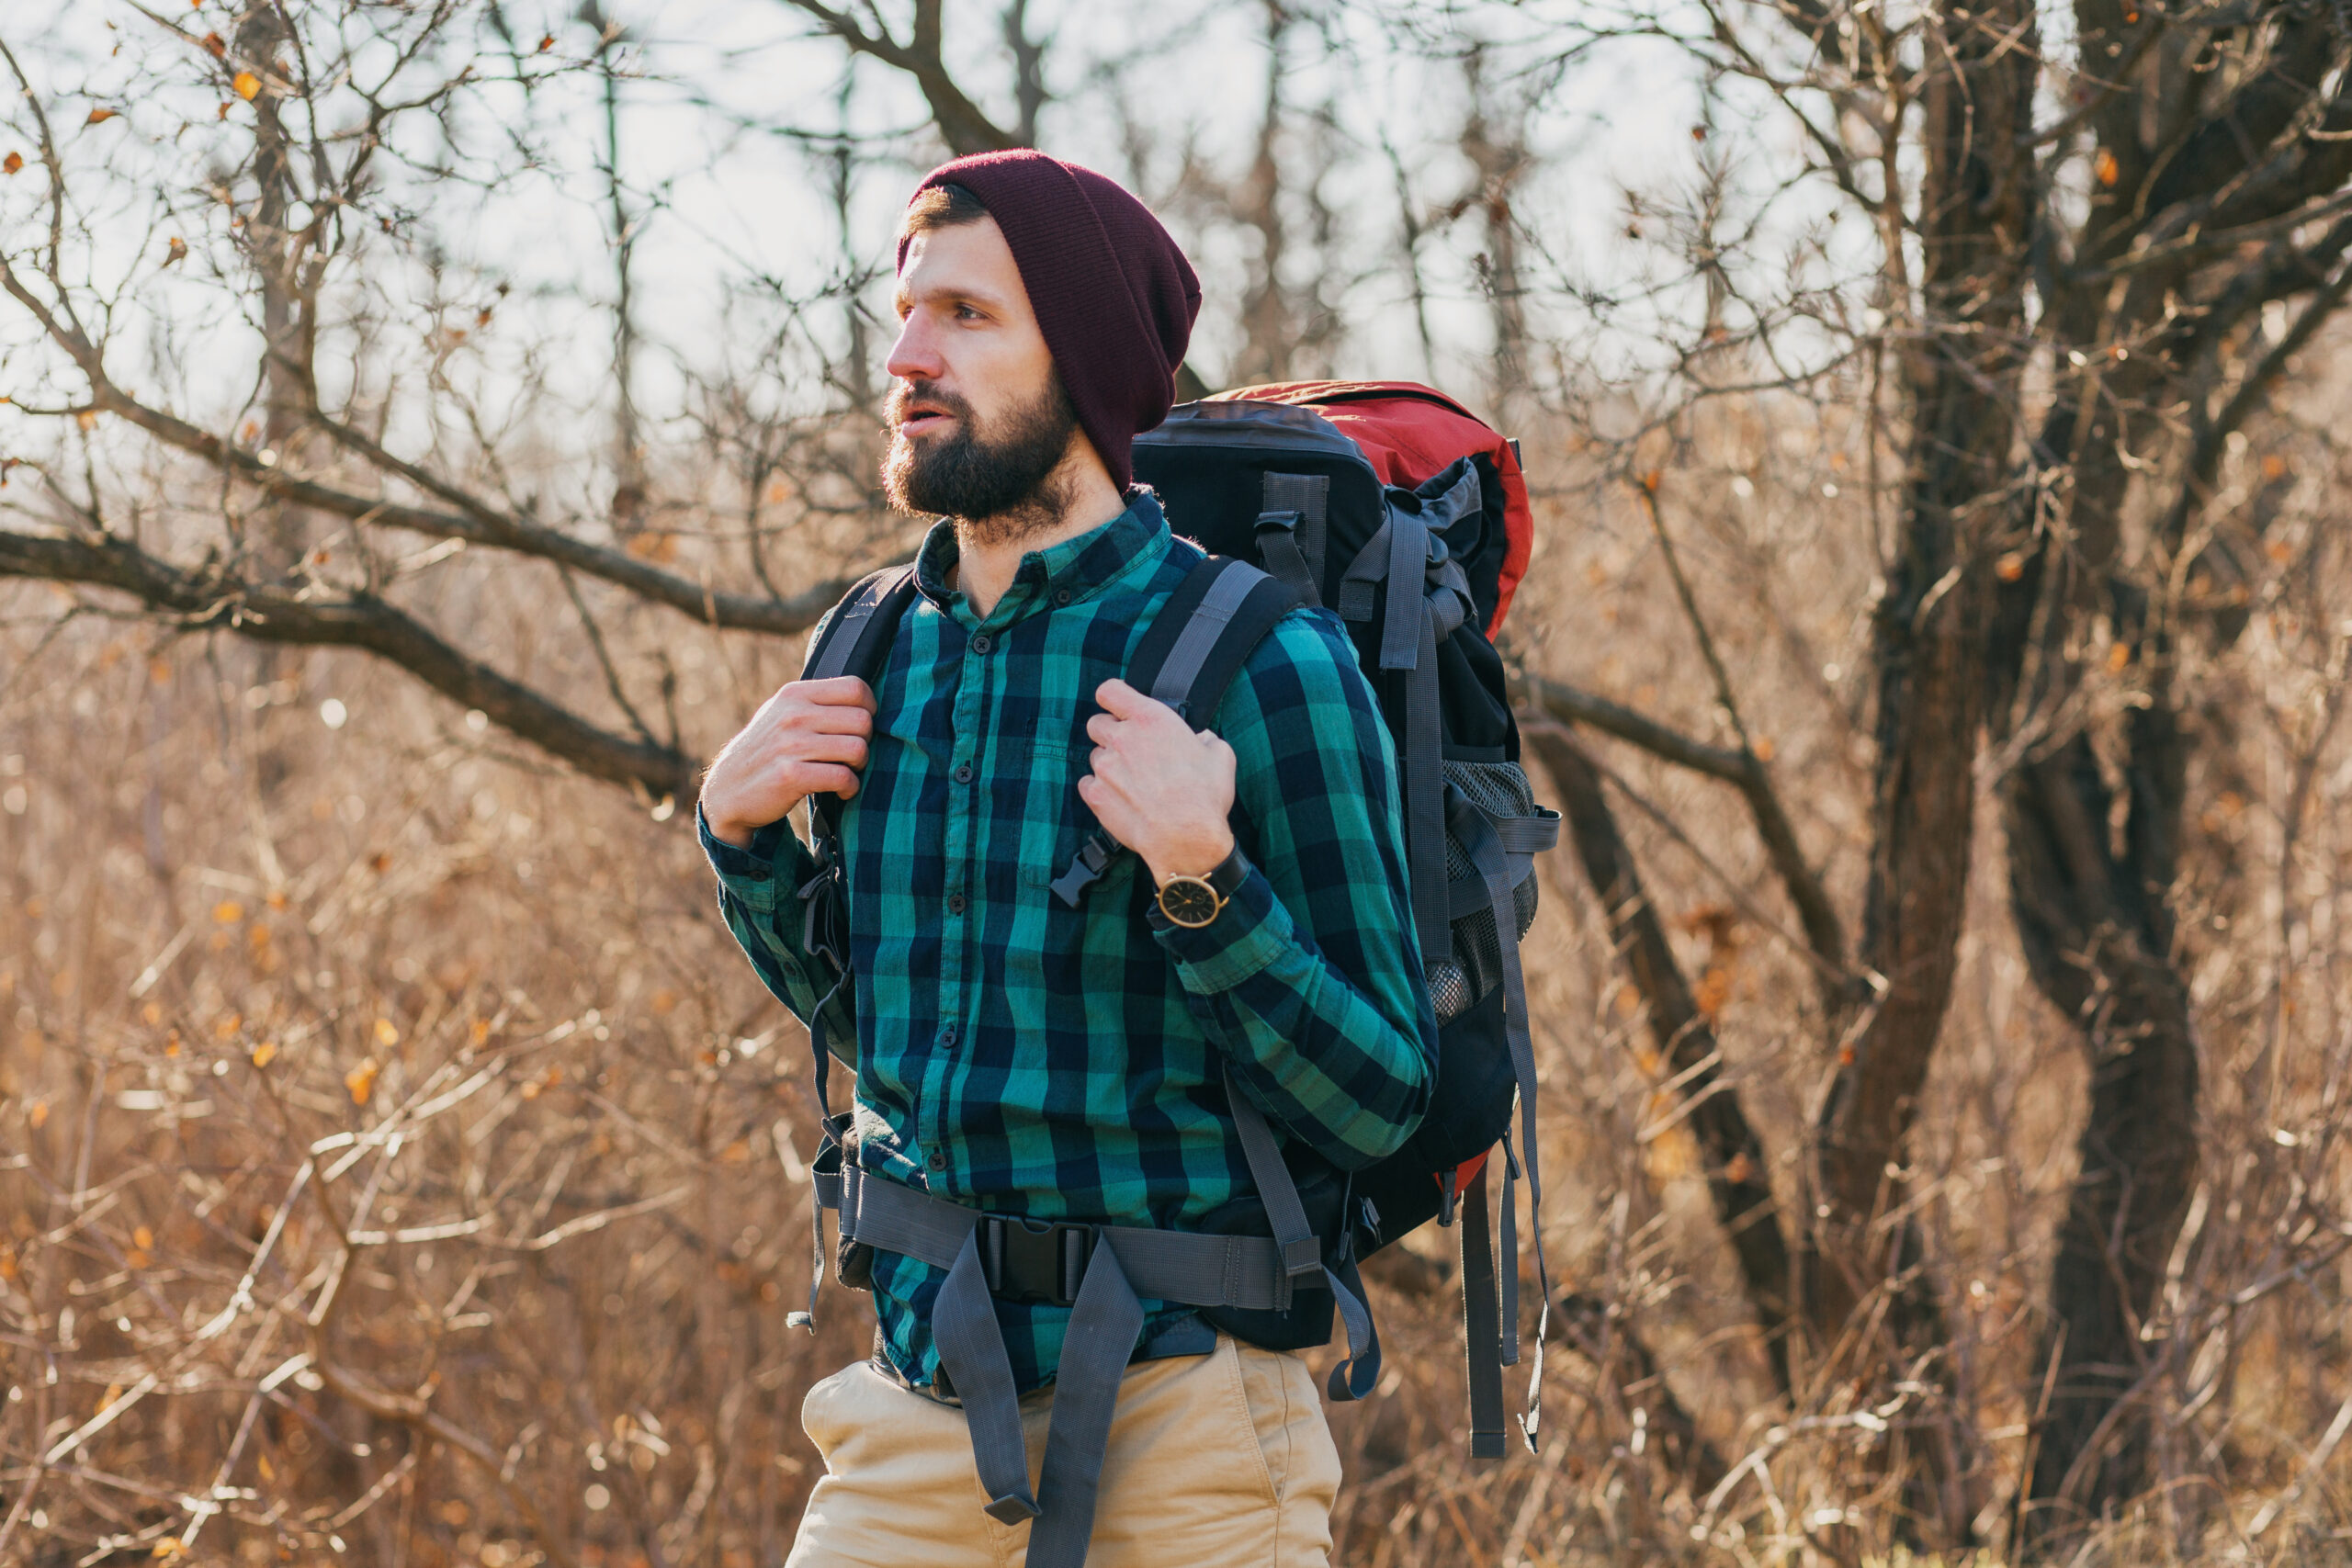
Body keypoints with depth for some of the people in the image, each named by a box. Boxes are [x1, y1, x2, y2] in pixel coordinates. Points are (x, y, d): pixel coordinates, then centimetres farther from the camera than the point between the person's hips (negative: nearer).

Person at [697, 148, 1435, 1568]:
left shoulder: (1267, 665, -11)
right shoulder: (880, 657, 6)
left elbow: (1378, 1101, -10)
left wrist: (1204, 882, -23)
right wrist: (740, 833, 4)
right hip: (915, 1414, 5)